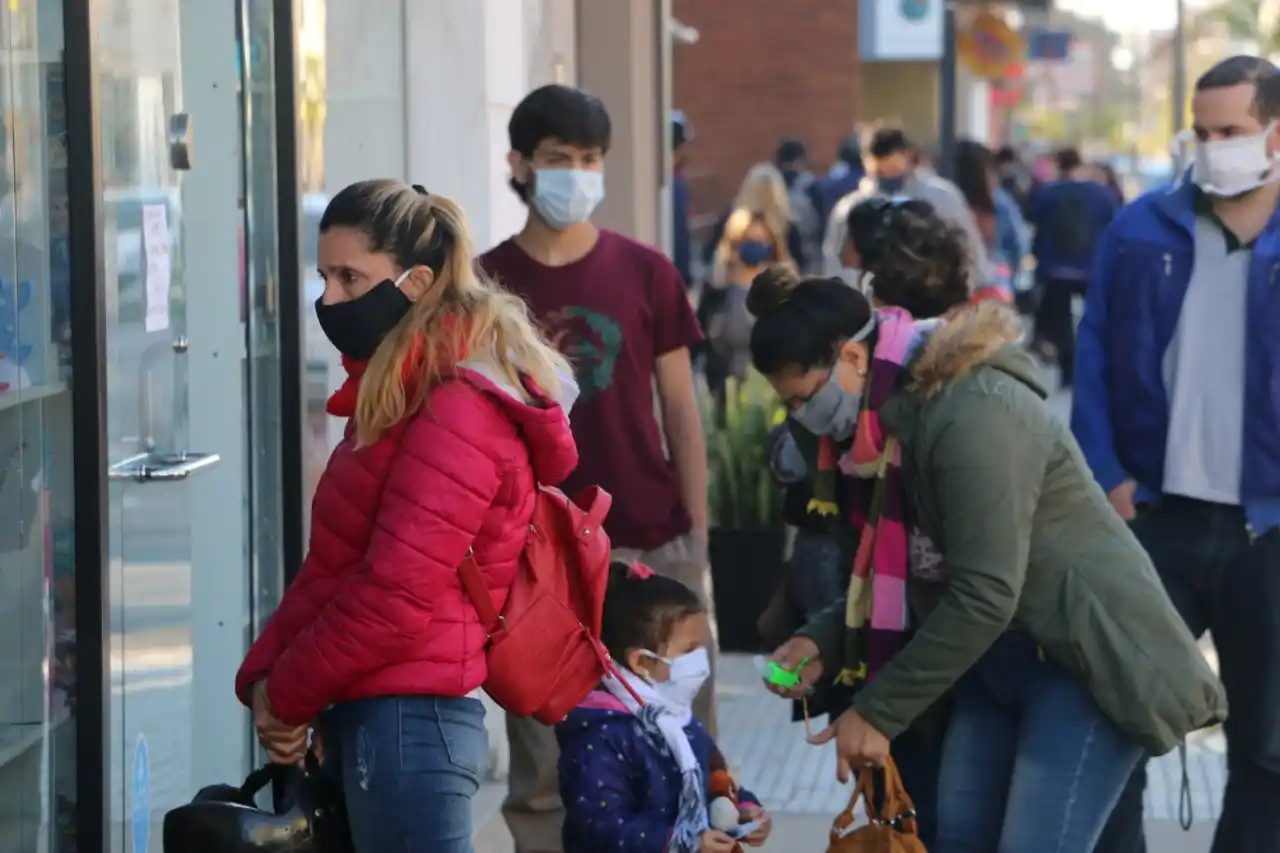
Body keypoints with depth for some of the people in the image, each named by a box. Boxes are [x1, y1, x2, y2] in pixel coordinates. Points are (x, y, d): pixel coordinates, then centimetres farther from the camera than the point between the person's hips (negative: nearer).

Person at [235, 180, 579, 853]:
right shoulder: (397, 397, 17)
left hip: (406, 723, -10)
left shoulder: (461, 413, -15)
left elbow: (396, 597, -20)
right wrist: (264, 677, 3)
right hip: (373, 719, 10)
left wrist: (288, 695, -8)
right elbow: (330, 566, 17)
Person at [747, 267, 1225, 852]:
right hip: (997, 661, 10)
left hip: (1089, 656, -10)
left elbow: (985, 597, -28)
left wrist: (878, 711, -22)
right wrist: (824, 642, -6)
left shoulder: (971, 414, -25)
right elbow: (897, 579, 12)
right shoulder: (887, 421, 5)